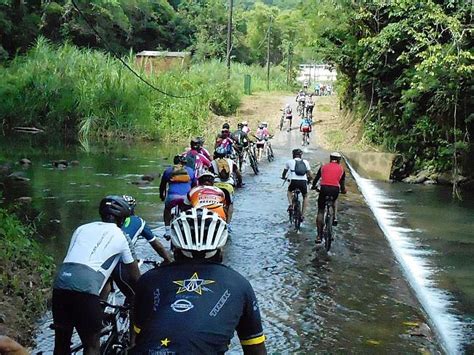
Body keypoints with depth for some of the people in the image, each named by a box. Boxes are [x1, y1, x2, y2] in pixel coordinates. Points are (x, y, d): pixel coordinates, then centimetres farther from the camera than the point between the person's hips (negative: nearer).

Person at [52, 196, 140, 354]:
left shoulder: (82, 228, 28)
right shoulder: (119, 236, 18)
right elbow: (135, 275, 27)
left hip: (61, 282, 4)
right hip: (85, 288, -4)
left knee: (61, 342, 18)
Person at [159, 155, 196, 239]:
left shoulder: (168, 170, 21)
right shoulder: (190, 170, 22)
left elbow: (162, 185, 27)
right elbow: (194, 185, 28)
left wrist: (162, 195, 43)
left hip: (173, 196, 0)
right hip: (187, 196, 0)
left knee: (167, 209, 28)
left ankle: (167, 232, 20)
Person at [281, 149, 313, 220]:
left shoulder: (289, 162, 15)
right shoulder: (305, 162, 17)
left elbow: (284, 173, 29)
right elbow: (310, 176, 16)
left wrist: (284, 177, 51)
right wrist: (309, 179, 38)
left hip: (294, 181, -1)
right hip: (303, 182, 1)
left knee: (289, 191, 33)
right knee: (305, 196, 27)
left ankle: (290, 204, 9)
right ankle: (302, 214, 17)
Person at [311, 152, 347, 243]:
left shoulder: (324, 167, 18)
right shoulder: (341, 169, 16)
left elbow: (316, 178, 25)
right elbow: (342, 182, 19)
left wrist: (313, 186, 42)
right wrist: (343, 190, 38)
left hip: (324, 188, 0)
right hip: (335, 189, 0)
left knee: (320, 211, 11)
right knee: (335, 200, 38)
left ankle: (319, 236, 5)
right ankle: (335, 217, 17)